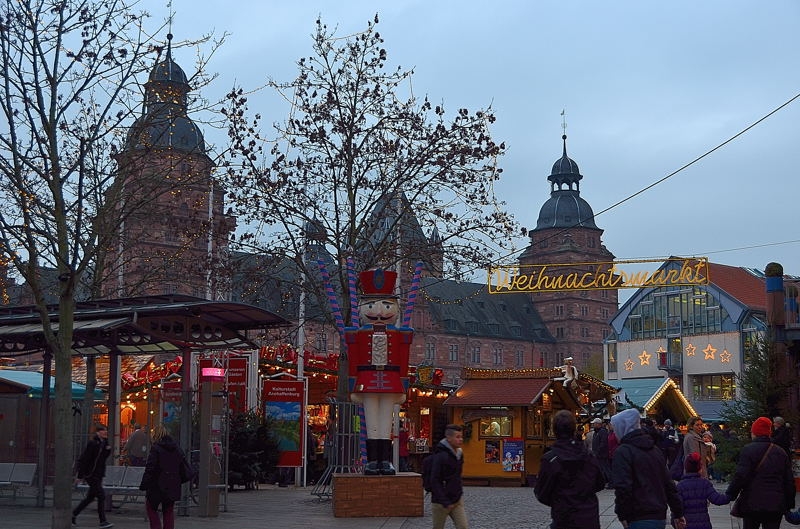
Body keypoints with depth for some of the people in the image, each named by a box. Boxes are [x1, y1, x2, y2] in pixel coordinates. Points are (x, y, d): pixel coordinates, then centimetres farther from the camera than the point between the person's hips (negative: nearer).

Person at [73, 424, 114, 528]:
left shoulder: (103, 442, 9)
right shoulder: (92, 443, -16)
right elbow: (83, 459, -16)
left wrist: (108, 449, -1)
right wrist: (80, 475, -17)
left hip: (98, 475, 9)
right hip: (91, 475, -9)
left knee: (90, 497, 15)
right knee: (101, 496, -11)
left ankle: (74, 514, 28)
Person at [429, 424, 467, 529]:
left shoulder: (459, 454, 7)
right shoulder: (441, 456, -18)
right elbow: (435, 481, -21)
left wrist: (459, 492, 13)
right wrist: (445, 502, -23)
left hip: (457, 500, 7)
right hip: (440, 502, -7)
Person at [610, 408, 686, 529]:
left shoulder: (623, 452, -9)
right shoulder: (654, 449, 17)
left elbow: (622, 487, -19)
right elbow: (669, 484, 18)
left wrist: (622, 516, -12)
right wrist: (678, 513, 21)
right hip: (660, 518, 8)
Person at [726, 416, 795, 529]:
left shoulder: (748, 450, -6)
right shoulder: (780, 452, 9)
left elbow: (740, 476, -15)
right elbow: (789, 481, 11)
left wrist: (730, 494, -5)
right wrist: (789, 504, 18)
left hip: (752, 503, -3)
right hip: (776, 505, 3)